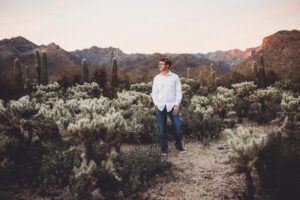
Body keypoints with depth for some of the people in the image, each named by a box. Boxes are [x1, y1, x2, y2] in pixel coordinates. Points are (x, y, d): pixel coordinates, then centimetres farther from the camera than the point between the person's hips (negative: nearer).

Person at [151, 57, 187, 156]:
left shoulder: (175, 77, 3)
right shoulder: (156, 78, 9)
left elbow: (178, 91, 1)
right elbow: (154, 92, 10)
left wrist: (176, 105, -7)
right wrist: (156, 104, -3)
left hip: (172, 106, -1)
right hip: (160, 107, 2)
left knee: (177, 126, -1)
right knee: (162, 128, 5)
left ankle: (179, 146, 18)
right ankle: (164, 149, 16)